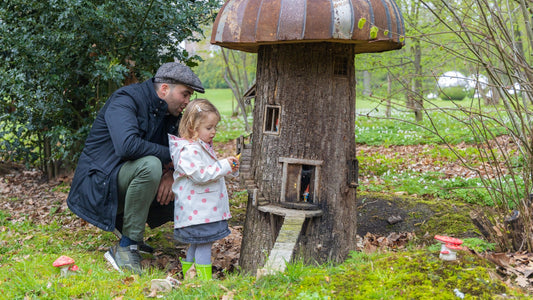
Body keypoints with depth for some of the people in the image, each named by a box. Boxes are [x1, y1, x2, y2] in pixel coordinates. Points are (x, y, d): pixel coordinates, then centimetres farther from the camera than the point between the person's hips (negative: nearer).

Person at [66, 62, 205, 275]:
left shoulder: (170, 113, 8)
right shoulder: (125, 101, -17)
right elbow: (127, 145, -34)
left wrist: (169, 173, -15)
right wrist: (170, 156, -26)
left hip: (126, 181, 8)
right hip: (100, 182, -8)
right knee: (150, 166, -35)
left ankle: (124, 221, 12)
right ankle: (125, 247, -25)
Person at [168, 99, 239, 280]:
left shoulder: (204, 146, 17)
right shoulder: (189, 149, -17)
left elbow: (212, 172, 27)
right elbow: (199, 174, -25)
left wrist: (231, 169, 11)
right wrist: (223, 166, -22)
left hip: (207, 208, 10)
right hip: (197, 210, -10)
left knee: (198, 243, 18)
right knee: (204, 244, -4)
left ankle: (187, 271, 30)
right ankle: (204, 278, 4)